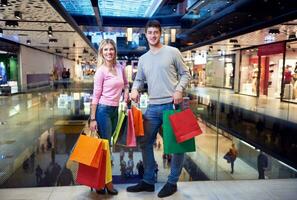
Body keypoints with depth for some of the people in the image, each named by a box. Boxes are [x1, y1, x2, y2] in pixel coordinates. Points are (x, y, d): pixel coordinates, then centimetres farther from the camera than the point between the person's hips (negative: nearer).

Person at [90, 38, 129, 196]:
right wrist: (93, 118, -12)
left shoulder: (120, 68, 6)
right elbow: (96, 96, -10)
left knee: (107, 144, 15)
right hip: (103, 110, -7)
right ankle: (106, 181, 15)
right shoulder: (101, 70, -10)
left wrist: (126, 91, 2)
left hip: (115, 110, 7)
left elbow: (125, 84, 24)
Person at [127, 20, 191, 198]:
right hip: (153, 107, 5)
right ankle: (148, 181, 24)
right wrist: (135, 89, -3)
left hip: (172, 105, -4)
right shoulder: (143, 59, 14)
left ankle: (172, 182, 21)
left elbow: (185, 74, 1)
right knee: (145, 143, 9)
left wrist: (179, 90, -16)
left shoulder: (173, 52, 1)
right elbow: (139, 79, 19)